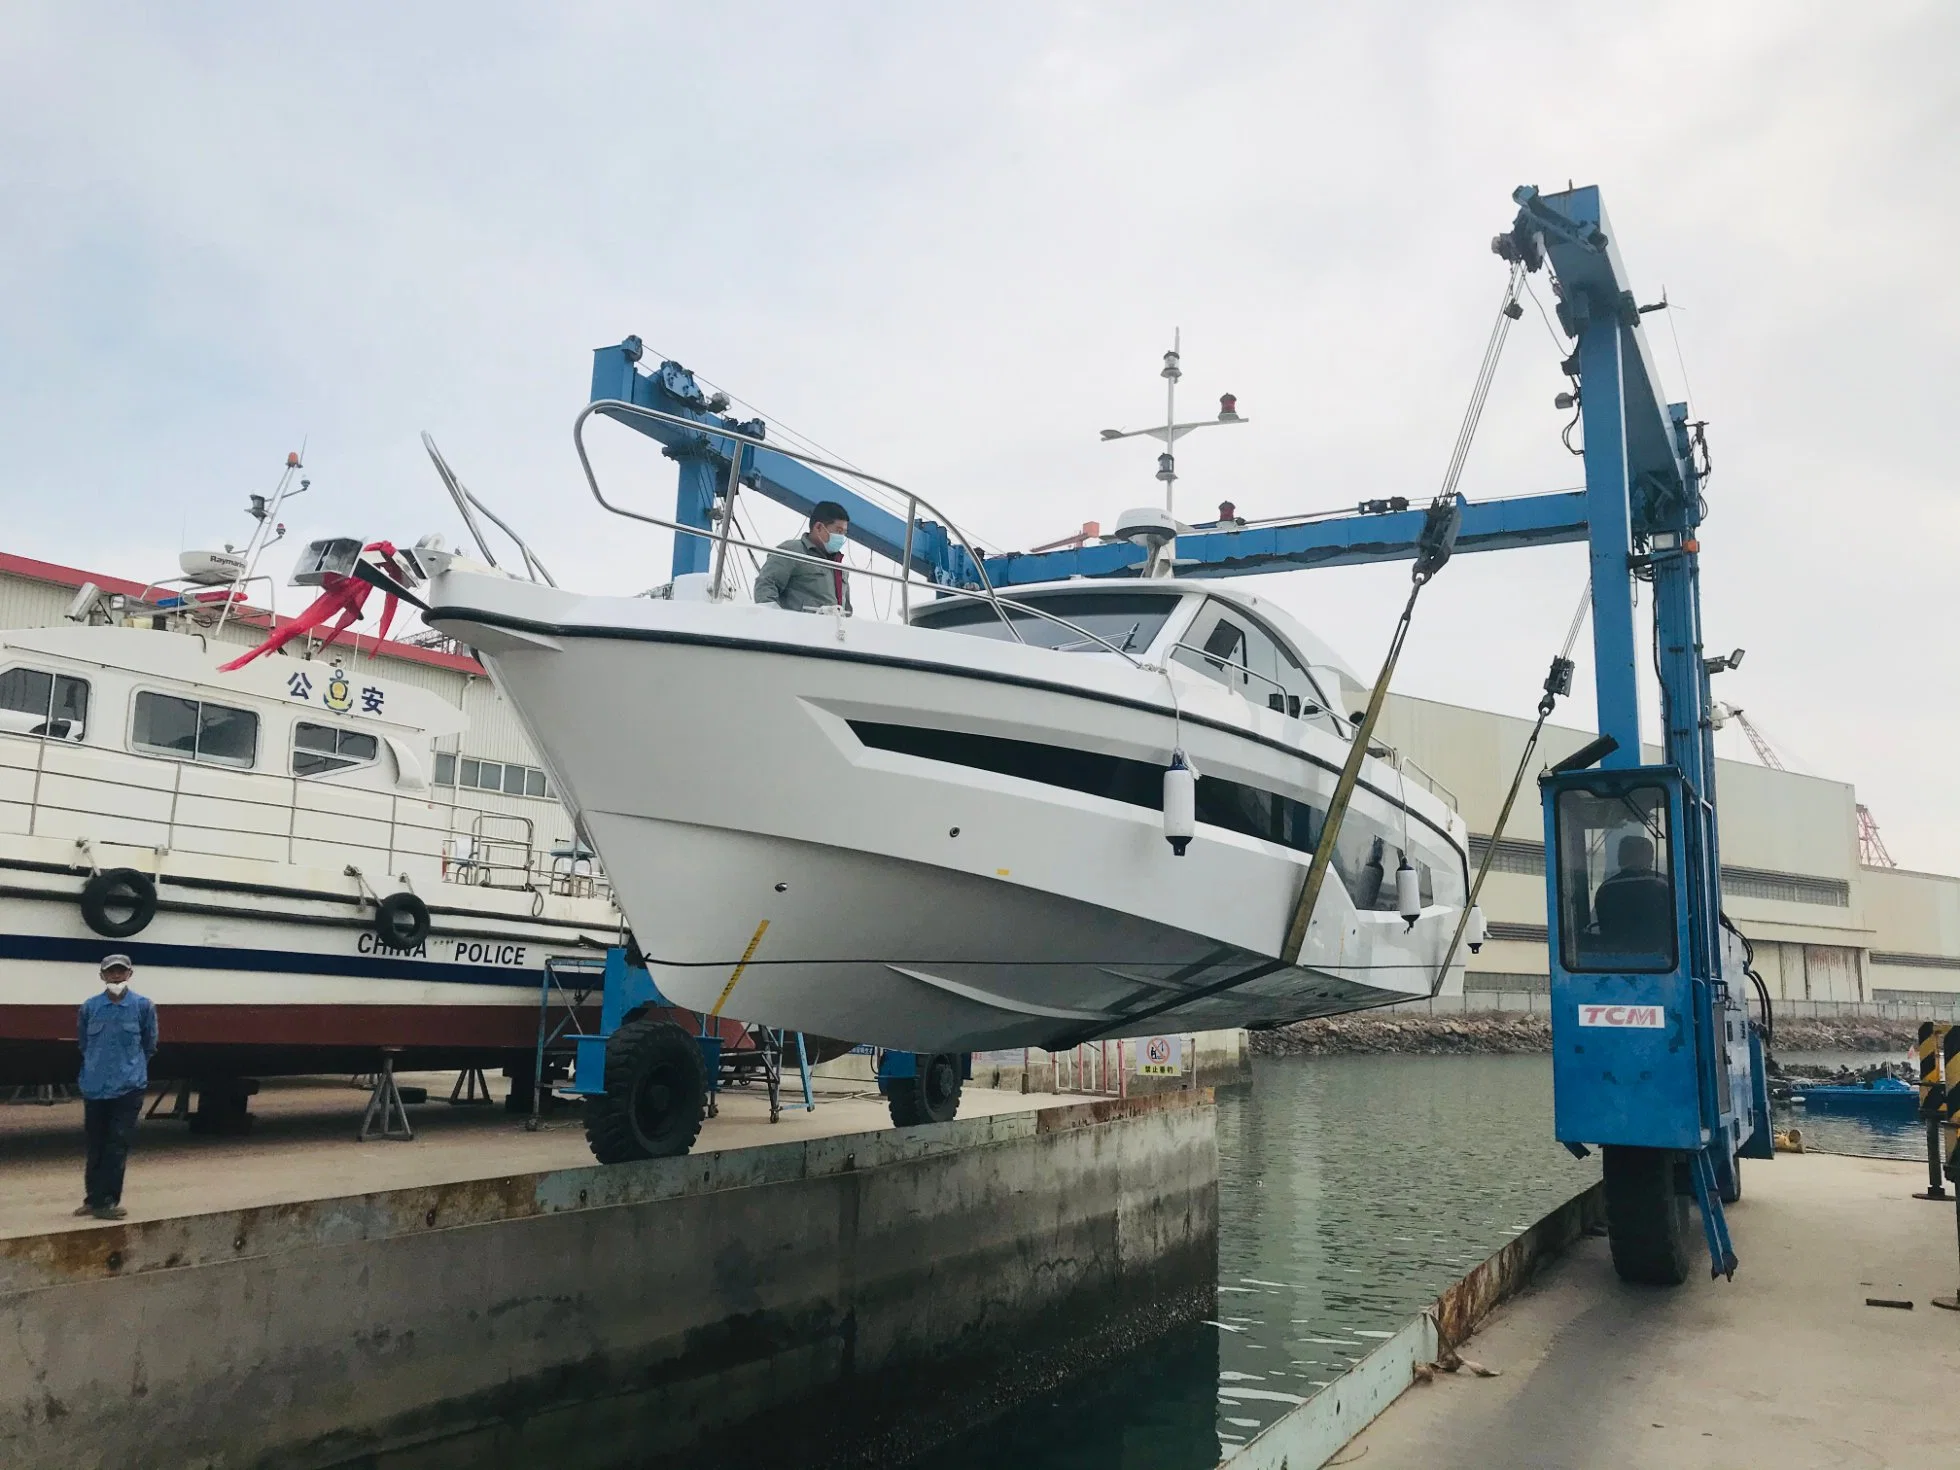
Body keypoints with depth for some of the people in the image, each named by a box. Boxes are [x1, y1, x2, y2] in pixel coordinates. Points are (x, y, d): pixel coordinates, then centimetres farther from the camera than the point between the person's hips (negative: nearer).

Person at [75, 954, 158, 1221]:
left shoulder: (143, 1006, -3)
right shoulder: (90, 1007, 1)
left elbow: (149, 1045, 9)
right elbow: (83, 1043, 16)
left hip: (128, 1087, -2)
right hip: (95, 1086, 2)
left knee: (118, 1146, -6)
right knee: (96, 1146, 11)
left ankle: (103, 1200, -3)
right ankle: (95, 1198, 23)